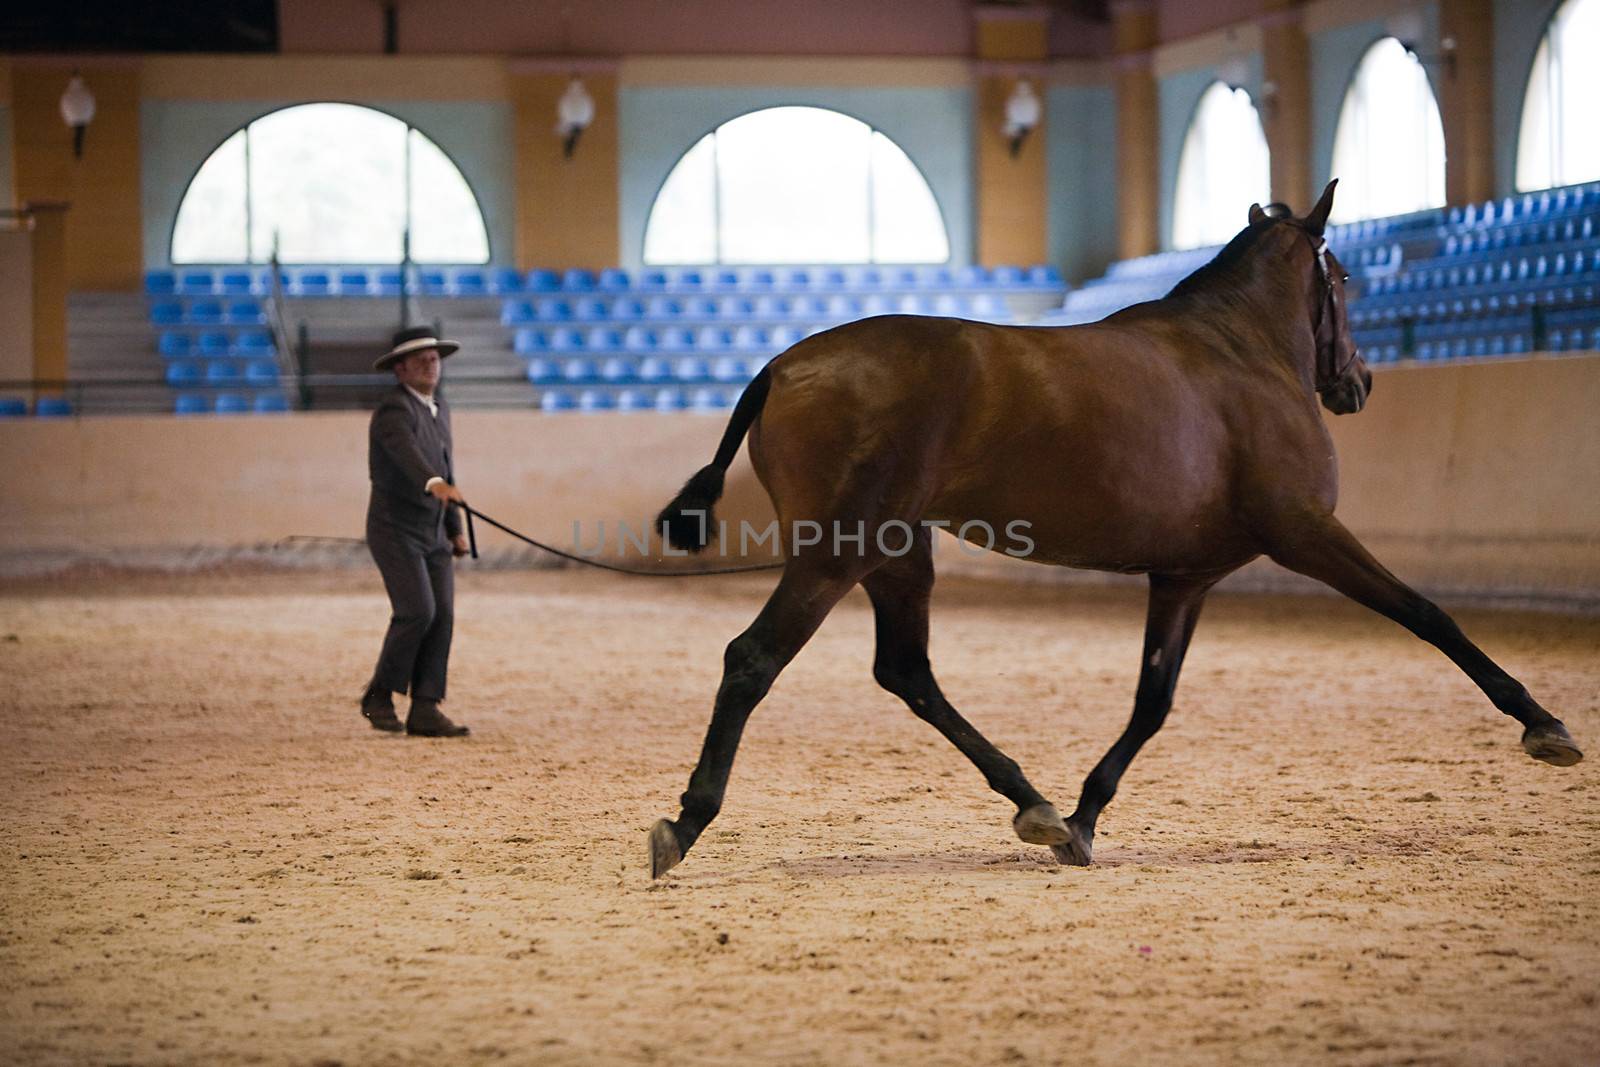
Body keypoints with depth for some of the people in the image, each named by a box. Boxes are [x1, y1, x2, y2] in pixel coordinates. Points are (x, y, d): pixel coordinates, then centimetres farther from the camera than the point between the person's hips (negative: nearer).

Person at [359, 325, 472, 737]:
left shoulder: (438, 408, 13)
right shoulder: (394, 410, -16)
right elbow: (407, 454, -38)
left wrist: (456, 529, 20)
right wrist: (435, 484, -57)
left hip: (432, 534, 8)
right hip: (395, 531, -8)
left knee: (442, 616, -2)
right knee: (417, 611, -17)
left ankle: (425, 711, -2)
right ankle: (379, 695, 0)